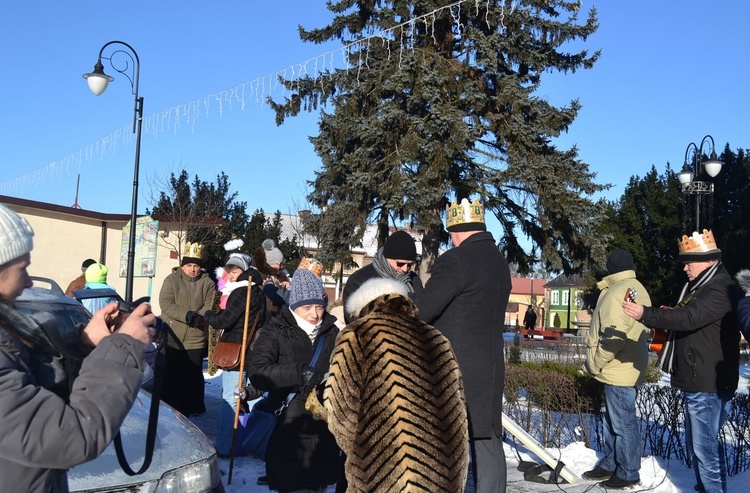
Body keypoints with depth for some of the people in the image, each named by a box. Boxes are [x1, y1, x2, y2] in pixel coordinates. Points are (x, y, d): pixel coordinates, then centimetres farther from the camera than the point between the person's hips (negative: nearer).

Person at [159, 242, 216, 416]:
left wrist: (198, 317, -25)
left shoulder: (207, 283, 5)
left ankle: (193, 408, 22)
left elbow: (210, 306, -4)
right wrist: (187, 315, -24)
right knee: (171, 375, 8)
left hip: (195, 338, 1)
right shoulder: (172, 280, 1)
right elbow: (165, 303, -11)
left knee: (193, 376, 10)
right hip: (172, 338, -1)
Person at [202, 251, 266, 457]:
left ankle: (224, 446, 0)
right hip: (250, 353, 10)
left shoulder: (241, 292, -16)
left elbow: (224, 321, -19)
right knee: (245, 396, 18)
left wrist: (208, 315, 1)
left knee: (229, 398, -5)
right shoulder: (257, 292, 13)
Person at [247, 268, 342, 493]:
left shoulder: (332, 331, 8)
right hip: (289, 437, -4)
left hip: (325, 435, 4)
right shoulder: (276, 331, -4)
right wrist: (299, 372, -31)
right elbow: (256, 373, -17)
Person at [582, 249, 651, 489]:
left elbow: (614, 337, -25)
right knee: (612, 421, 19)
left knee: (623, 423, 0)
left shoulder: (618, 293, -18)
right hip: (622, 368, 11)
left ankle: (628, 474, 11)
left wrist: (595, 363, -13)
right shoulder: (636, 289, 15)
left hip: (618, 370, -11)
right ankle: (609, 465, 30)